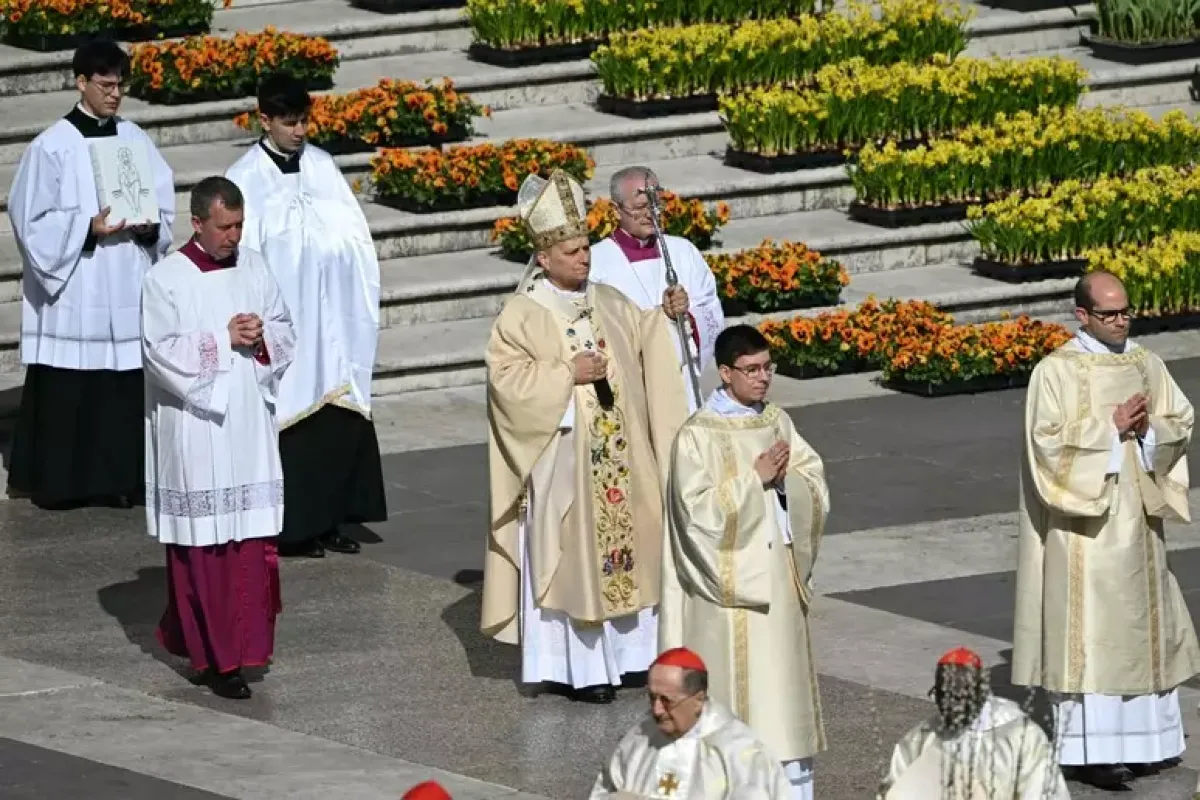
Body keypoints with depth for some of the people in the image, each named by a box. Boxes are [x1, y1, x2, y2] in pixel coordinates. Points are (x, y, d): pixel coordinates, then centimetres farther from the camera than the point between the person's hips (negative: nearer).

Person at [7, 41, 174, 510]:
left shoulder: (135, 140, 8)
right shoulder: (53, 146, -5)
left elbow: (164, 207, 12)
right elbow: (32, 218, -6)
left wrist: (149, 226, -10)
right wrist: (88, 229, -17)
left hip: (127, 289, 4)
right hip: (73, 292, -4)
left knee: (125, 389, 2)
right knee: (67, 392, -2)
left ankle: (117, 478, 9)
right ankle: (59, 483, 6)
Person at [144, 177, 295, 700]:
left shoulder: (253, 268, 8)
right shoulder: (167, 279, -7)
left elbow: (285, 332, 13)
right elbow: (162, 351, -12)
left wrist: (262, 337, -9)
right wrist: (224, 339, -16)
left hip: (250, 424, 5)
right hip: (196, 427, -5)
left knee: (254, 535, 3)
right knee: (206, 541, -2)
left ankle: (246, 642, 13)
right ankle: (216, 656, 2)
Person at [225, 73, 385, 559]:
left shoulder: (321, 166, 8)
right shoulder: (247, 179, -7)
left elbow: (354, 232, 10)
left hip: (331, 322, 5)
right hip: (282, 323, -5)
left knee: (340, 419, 4)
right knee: (292, 420, -3)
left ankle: (329, 519, 12)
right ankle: (292, 527, 4)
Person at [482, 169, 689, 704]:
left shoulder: (610, 303, 10)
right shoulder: (522, 315, -7)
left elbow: (648, 348, 20)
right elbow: (507, 378, -13)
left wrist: (666, 314, 2)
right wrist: (568, 374, -18)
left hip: (621, 455, 6)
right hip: (562, 458, -6)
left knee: (627, 542, 7)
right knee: (573, 554, -4)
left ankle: (628, 650, 17)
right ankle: (581, 666, 1)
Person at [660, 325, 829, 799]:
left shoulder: (777, 421, 8)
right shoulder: (698, 435, -11)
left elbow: (817, 485, 7)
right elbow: (698, 511, -17)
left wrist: (784, 475, -12)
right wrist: (754, 478, -18)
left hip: (779, 573, 6)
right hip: (730, 578, -6)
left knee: (784, 675, 9)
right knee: (735, 680, -4)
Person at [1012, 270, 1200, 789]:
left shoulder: (1146, 365, 9)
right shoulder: (1056, 370, -8)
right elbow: (1048, 439, -16)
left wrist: (1147, 427, -12)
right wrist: (1111, 426, -19)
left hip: (1137, 518, 6)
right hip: (1084, 520, -6)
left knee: (1139, 624, 9)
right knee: (1089, 629, -7)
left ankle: (1138, 737, 18)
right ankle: (1089, 749, -5)